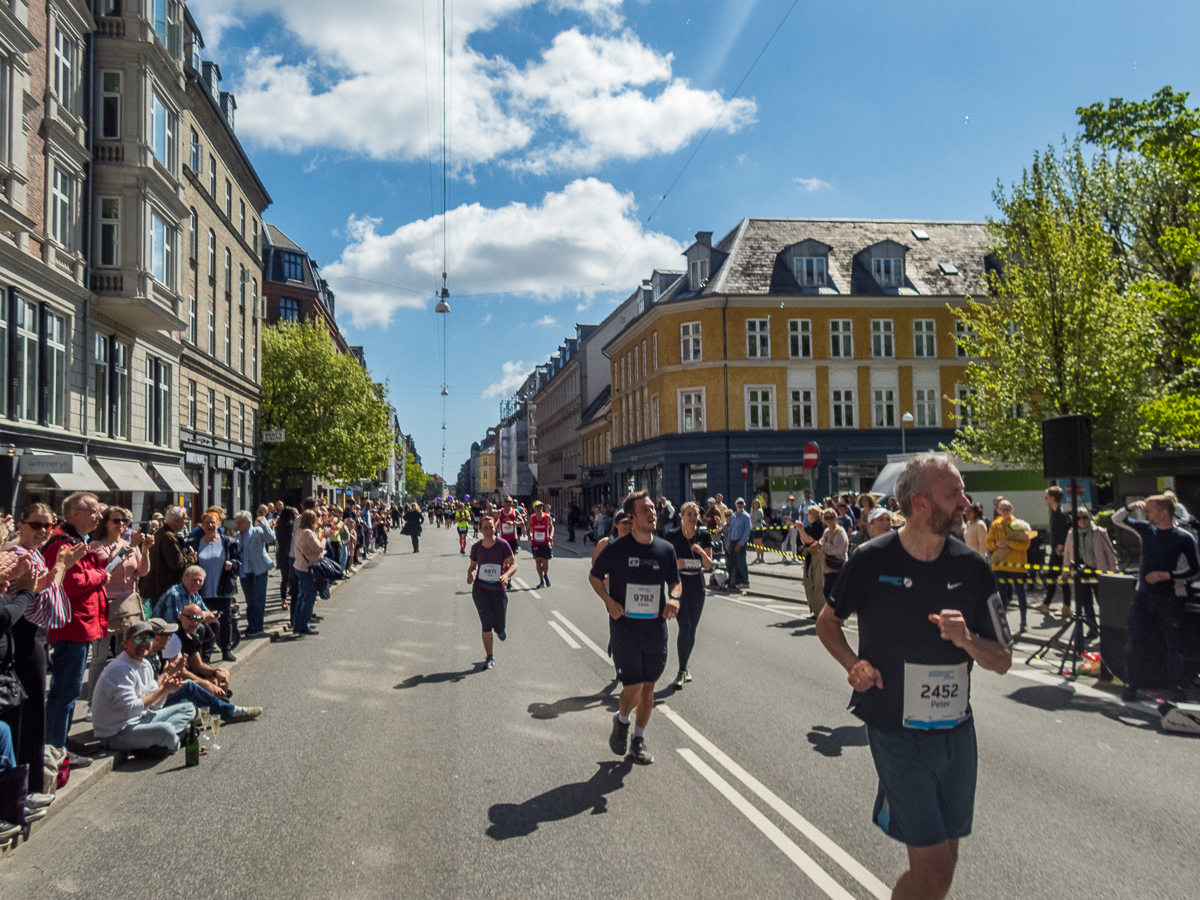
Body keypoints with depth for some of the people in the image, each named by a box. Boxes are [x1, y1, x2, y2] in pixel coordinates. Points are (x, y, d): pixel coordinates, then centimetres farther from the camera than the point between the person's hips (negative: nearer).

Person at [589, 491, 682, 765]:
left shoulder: (666, 549, 2)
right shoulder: (616, 549, -8)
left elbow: (675, 581, 14)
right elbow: (594, 576, 5)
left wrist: (674, 597, -8)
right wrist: (608, 600, -10)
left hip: (656, 627, 3)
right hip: (625, 627, -3)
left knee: (648, 686, 11)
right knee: (633, 687, -7)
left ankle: (639, 739, 29)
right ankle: (622, 720, 26)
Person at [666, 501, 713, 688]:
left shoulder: (704, 536, 0)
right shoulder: (673, 537, -6)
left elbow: (709, 565, 0)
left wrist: (702, 552, -19)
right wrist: (675, 564, -19)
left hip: (697, 586, 3)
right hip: (678, 585, -3)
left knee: (692, 628, 8)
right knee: (685, 625, -15)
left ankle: (684, 669, 24)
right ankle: (682, 671, -8)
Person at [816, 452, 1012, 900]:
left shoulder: (973, 568, 0)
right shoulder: (873, 559, -10)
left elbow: (1002, 661, 4)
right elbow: (827, 622, 6)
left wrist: (966, 638, -16)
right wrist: (853, 664, -10)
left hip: (957, 732, 4)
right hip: (897, 733, -4)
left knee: (945, 859, 15)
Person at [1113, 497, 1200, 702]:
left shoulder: (1183, 538, -7)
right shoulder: (1146, 529, 5)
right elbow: (1117, 519, 11)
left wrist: (1167, 575, -16)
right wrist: (1130, 508, -7)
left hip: (1169, 598, -4)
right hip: (1143, 596, 4)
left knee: (1175, 644, 0)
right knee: (1135, 642, 3)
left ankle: (1175, 688, 10)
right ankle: (1132, 685, 9)